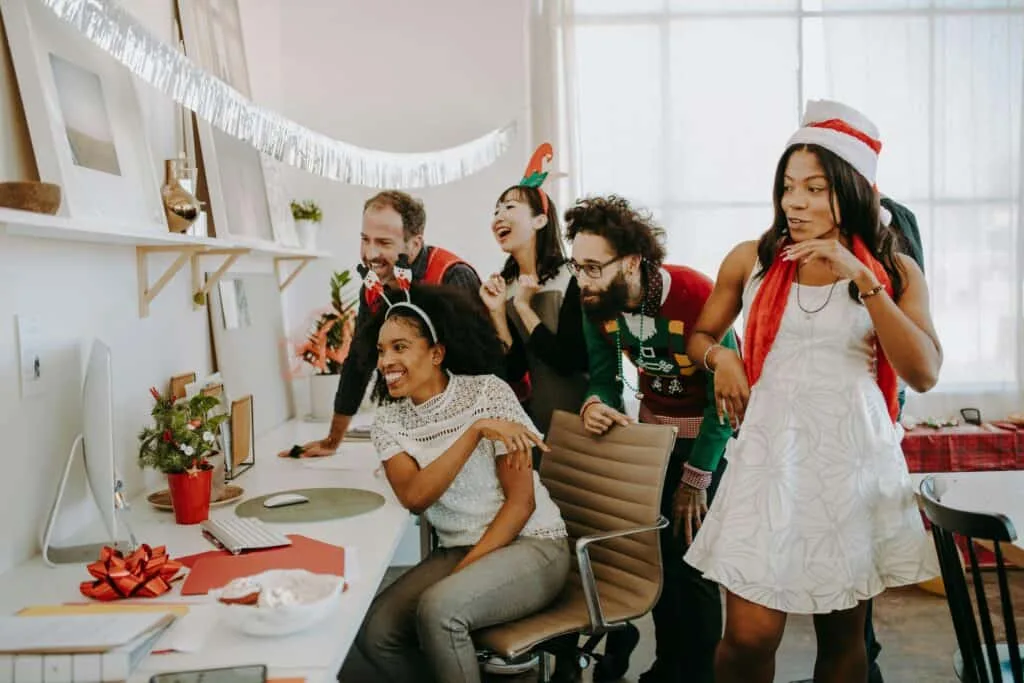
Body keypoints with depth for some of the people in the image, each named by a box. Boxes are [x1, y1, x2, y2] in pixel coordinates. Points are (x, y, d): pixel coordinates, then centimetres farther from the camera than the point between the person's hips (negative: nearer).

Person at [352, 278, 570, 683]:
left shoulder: (487, 392, -11)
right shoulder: (388, 420, 1)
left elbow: (521, 501, -11)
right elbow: (414, 498, -17)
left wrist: (464, 572, -18)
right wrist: (476, 431, -27)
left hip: (531, 545, -4)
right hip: (456, 551, 5)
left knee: (438, 608, -30)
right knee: (374, 632, -16)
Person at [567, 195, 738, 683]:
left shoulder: (696, 296, -30)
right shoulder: (596, 306, -13)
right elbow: (605, 378, -4)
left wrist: (695, 479, -18)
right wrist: (595, 404, -30)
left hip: (709, 434, -5)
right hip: (652, 426, 5)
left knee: (691, 560, -5)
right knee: (656, 552, 10)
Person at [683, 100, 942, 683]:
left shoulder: (896, 271, 4)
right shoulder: (752, 261, 3)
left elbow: (925, 373, -9)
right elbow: (701, 335, 17)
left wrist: (862, 280, -16)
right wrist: (721, 356, -6)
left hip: (857, 459, 1)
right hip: (772, 454, -1)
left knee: (844, 631, 13)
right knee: (750, 636, -6)